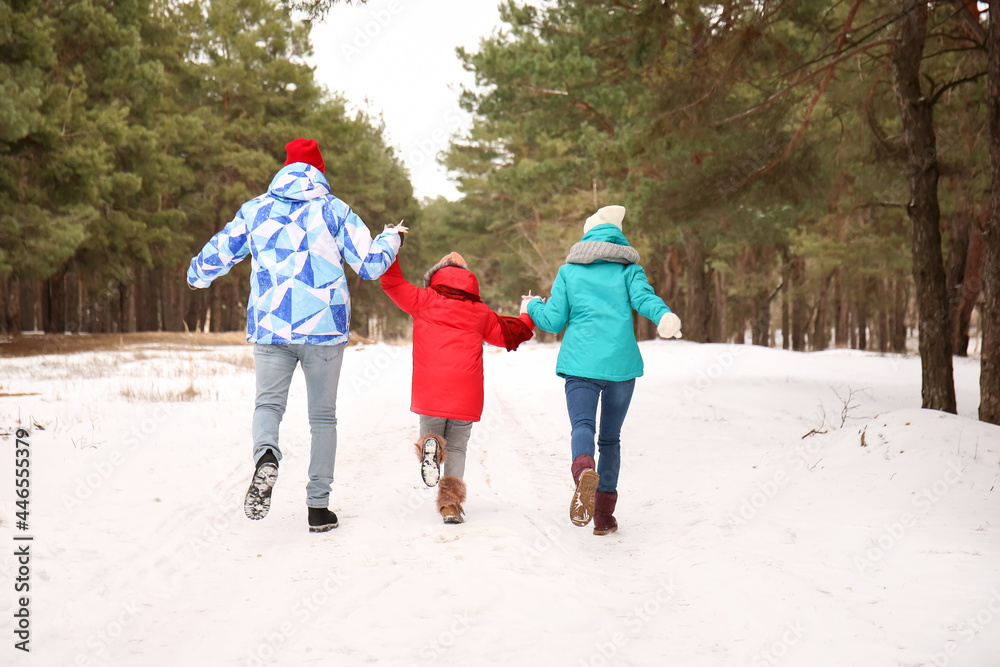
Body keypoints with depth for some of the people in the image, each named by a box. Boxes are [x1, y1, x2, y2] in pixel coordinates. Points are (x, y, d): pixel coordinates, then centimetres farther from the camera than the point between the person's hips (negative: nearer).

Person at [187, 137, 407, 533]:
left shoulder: (255, 210, 8)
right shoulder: (334, 210, 2)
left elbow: (215, 255, 13)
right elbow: (371, 264, 2)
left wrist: (197, 277, 36)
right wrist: (391, 238, 23)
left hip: (270, 326, 1)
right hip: (325, 326, -1)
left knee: (268, 403, 10)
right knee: (323, 416, 10)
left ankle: (266, 455, -24)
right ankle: (318, 507, 8)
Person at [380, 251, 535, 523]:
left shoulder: (424, 300, 9)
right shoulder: (480, 312, 15)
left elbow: (393, 283, 10)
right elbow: (508, 334, 26)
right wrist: (529, 317, 44)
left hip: (430, 389, -1)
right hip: (466, 392, 1)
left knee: (430, 431, 20)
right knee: (457, 447, 11)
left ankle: (430, 445, -18)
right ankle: (451, 502, -5)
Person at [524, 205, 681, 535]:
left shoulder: (568, 270, 13)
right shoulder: (629, 267, 11)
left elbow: (553, 321, 11)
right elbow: (644, 297, -11)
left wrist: (532, 306, 30)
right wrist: (664, 316, -27)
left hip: (580, 362, -1)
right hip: (621, 361, 1)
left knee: (582, 424, -12)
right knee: (611, 436, 11)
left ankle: (584, 470, -48)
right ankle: (604, 514, 8)